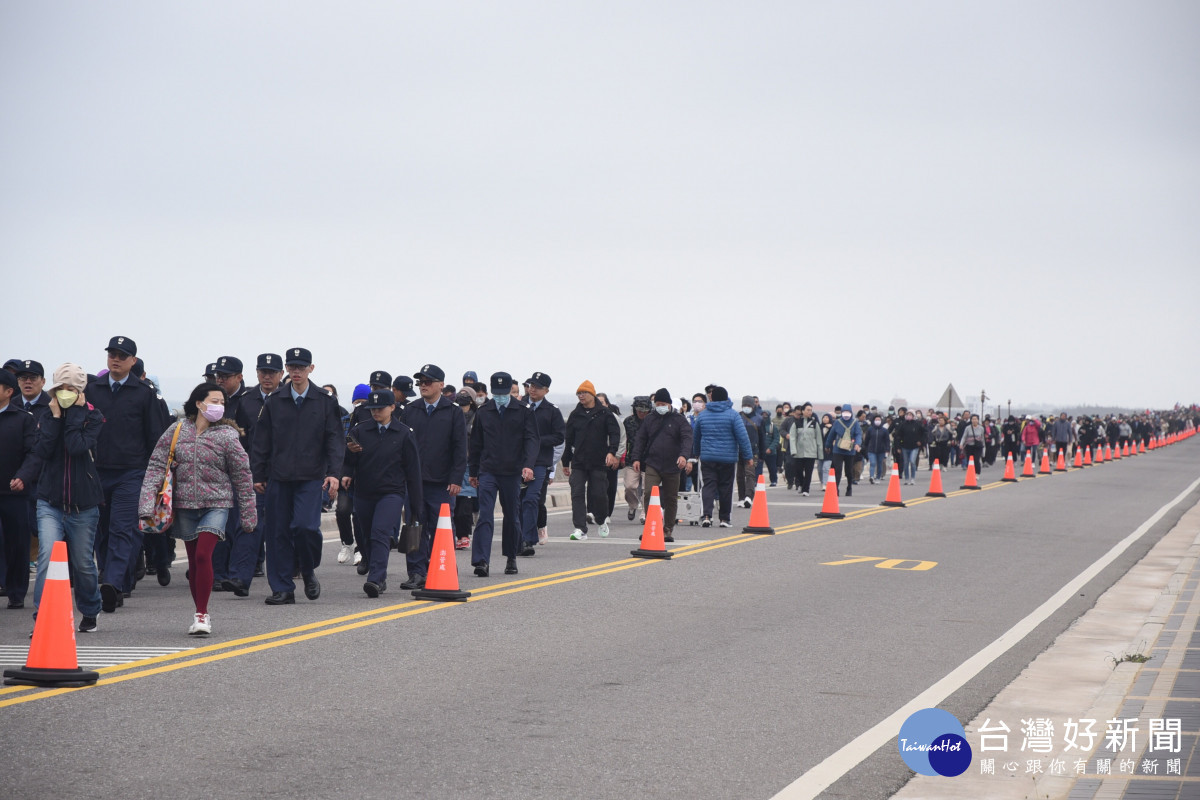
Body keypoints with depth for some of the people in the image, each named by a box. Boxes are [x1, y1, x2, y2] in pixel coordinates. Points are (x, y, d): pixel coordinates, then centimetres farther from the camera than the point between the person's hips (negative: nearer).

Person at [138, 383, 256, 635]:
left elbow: (242, 476, 1)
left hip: (216, 504, -3)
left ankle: (201, 614, -10)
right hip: (185, 505, 3)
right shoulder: (177, 431, 0)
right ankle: (200, 614, 22)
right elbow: (156, 466, -1)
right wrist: (147, 505, -12)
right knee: (193, 560, 9)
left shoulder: (227, 435, -5)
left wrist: (248, 515, 2)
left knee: (203, 554, -17)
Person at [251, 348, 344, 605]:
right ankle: (283, 589, 7)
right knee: (278, 533, 0)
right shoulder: (274, 402, 9)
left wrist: (334, 473, -10)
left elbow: (335, 440, 2)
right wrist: (258, 475, 7)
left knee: (305, 526, -18)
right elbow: (261, 442, 11)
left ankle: (309, 572, 10)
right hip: (279, 478, 2)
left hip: (311, 478, -2)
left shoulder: (325, 403, 4)